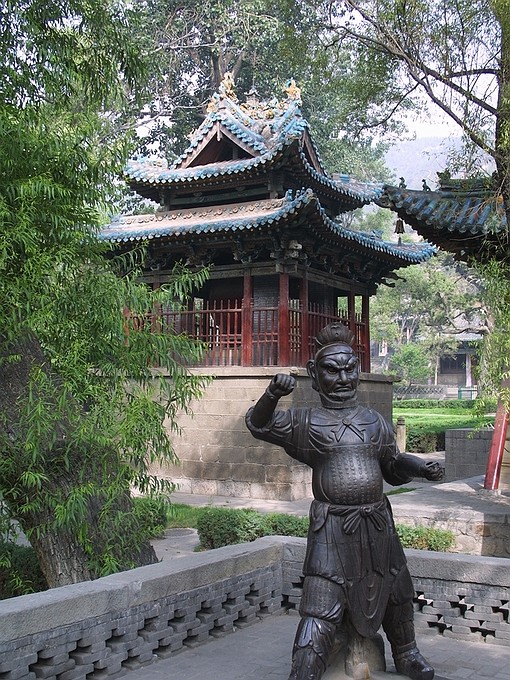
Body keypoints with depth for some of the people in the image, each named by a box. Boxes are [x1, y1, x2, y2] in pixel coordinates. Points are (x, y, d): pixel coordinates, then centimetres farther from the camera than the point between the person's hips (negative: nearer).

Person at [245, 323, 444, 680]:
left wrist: (421, 467, 0)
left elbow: (393, 465, 18)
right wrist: (272, 395, -21)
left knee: (397, 594, 23)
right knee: (320, 612, -7)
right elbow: (258, 424, -2)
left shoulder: (375, 421, 8)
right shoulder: (307, 421, -2)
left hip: (378, 523, 5)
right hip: (332, 527, -5)